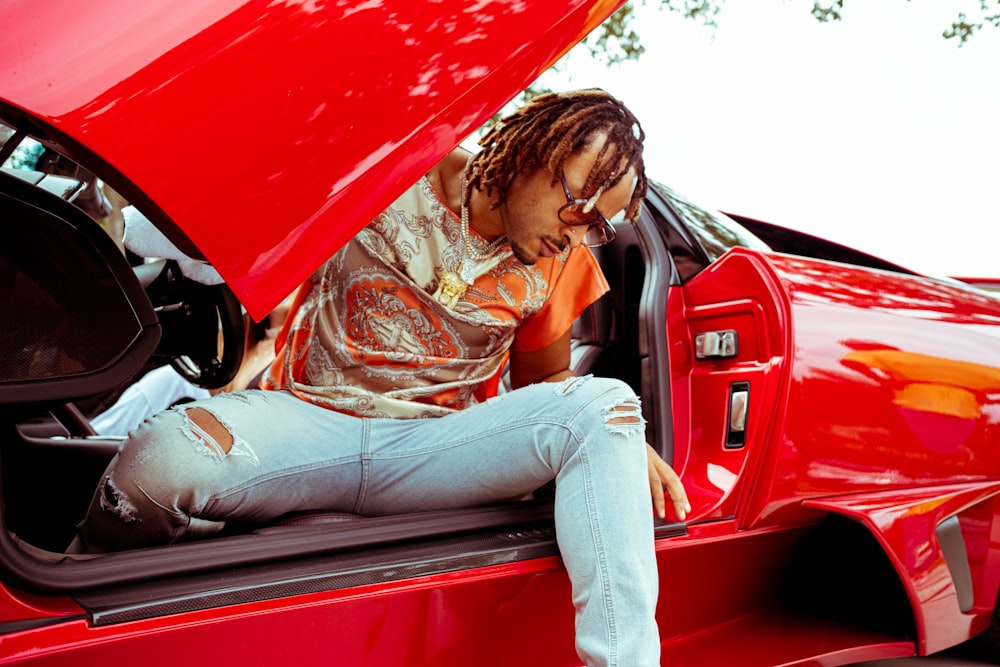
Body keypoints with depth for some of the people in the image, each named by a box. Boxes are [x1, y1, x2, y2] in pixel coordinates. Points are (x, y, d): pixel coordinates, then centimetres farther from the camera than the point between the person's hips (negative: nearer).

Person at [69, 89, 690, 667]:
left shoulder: (559, 264, 8)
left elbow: (544, 377, 21)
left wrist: (624, 440, 3)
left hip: (433, 451, 3)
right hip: (307, 423, -2)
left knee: (603, 402, -23)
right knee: (158, 461, -34)